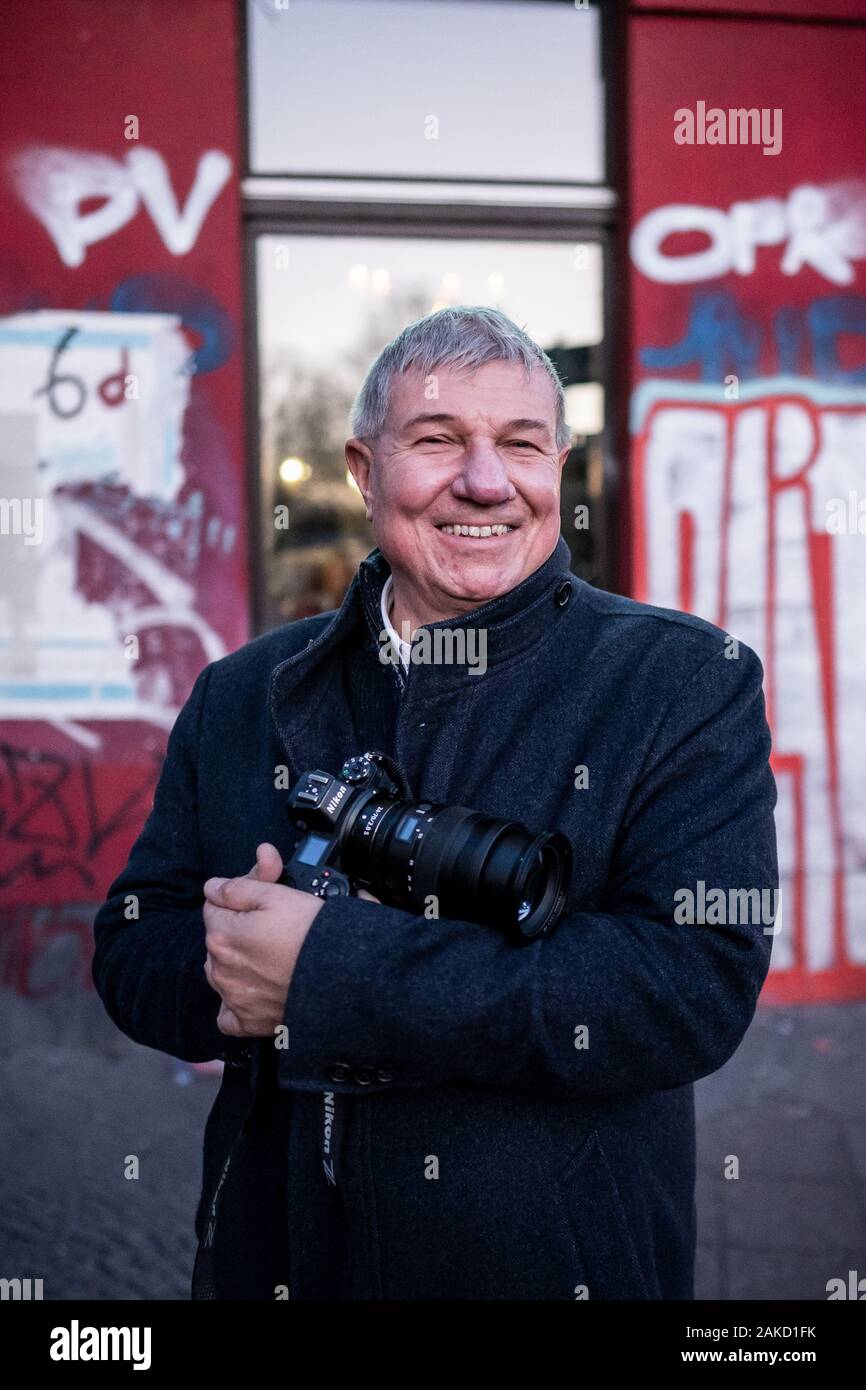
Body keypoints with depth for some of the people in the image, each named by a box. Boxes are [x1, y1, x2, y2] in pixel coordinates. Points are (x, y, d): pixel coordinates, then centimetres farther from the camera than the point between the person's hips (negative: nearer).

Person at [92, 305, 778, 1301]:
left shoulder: (689, 682, -9)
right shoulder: (243, 696, 3)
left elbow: (698, 983, -20)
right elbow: (133, 946, 4)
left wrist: (334, 972, -24)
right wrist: (234, 986, -20)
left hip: (558, 1264, -3)